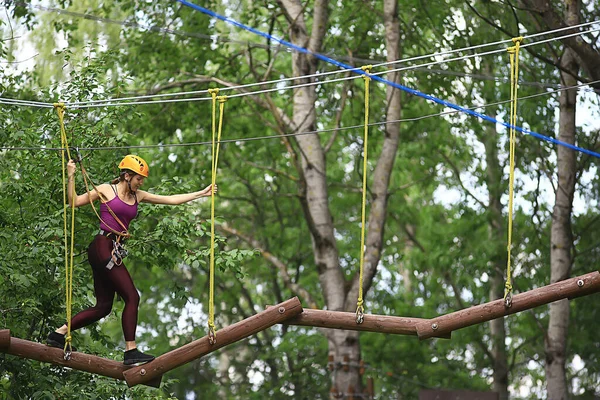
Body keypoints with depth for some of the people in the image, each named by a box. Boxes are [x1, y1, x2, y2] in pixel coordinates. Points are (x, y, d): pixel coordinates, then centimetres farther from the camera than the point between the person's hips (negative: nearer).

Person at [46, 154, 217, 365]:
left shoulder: (137, 196, 17)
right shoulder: (106, 190, 0)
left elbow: (171, 200, 18)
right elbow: (74, 202, 0)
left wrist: (202, 193, 18)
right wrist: (71, 177, -11)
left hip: (114, 251, 8)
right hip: (102, 247, -8)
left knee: (103, 307, 7)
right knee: (132, 297, -11)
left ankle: (58, 333, 12)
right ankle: (131, 351, -10)